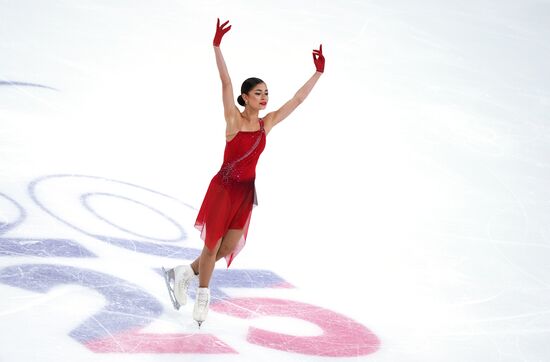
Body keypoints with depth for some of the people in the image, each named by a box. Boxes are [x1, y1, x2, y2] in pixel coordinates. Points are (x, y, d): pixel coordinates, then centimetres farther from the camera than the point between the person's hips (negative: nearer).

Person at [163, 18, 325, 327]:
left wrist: (318, 73, 3)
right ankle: (203, 295, 24)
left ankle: (183, 274, 31)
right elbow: (226, 83, -21)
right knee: (213, 245, 4)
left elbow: (297, 100, 5)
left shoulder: (267, 124, 3)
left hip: (246, 192, 5)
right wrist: (217, 47, -32)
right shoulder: (234, 118, -10)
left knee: (228, 249, 9)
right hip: (223, 188, -5)